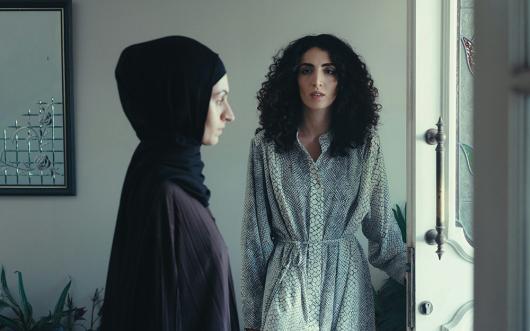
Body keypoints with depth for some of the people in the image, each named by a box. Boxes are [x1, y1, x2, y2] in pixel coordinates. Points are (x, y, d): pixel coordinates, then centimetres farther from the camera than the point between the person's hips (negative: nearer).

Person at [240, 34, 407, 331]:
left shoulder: (365, 143, 2)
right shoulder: (266, 145, 0)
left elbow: (381, 221, 6)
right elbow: (256, 232, 2)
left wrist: (408, 268, -8)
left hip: (345, 279, 1)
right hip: (288, 278, -1)